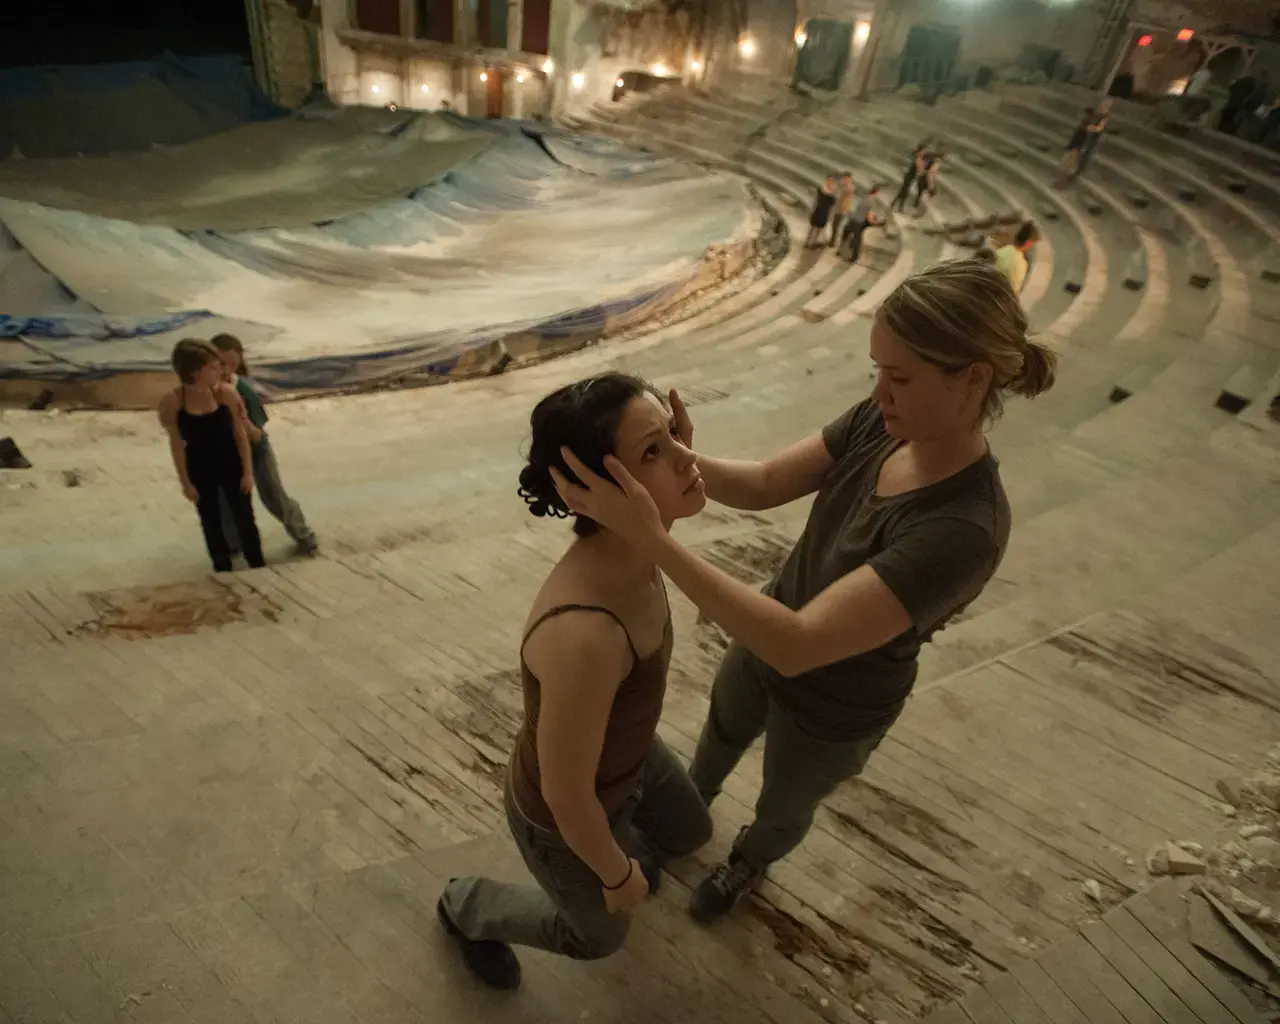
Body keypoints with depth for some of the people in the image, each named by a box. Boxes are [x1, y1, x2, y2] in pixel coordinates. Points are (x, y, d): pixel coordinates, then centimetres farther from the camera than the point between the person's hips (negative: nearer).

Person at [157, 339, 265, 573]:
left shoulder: (226, 393, -18)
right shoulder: (171, 403, -19)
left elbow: (240, 434, -9)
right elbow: (177, 444, -8)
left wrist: (248, 471, -5)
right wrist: (185, 482, -4)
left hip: (232, 467, 0)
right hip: (200, 473, 0)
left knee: (244, 517, 12)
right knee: (211, 523, 16)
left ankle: (258, 566, 31)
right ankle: (223, 568, 36)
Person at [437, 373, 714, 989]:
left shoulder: (632, 554, -22)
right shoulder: (583, 636, -47)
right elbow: (567, 796, -31)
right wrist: (617, 876, -10)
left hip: (627, 751, 6)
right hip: (567, 815, -5)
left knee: (689, 832, 33)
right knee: (600, 934, 28)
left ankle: (635, 844, 66)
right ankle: (466, 908, 53)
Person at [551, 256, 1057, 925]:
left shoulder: (965, 529, -40)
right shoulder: (883, 423, -20)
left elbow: (795, 646, -45)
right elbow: (764, 484, -13)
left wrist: (651, 540, -52)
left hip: (832, 709, -5)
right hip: (769, 638, 5)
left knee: (783, 809, 29)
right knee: (721, 735, 35)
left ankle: (750, 860, 66)